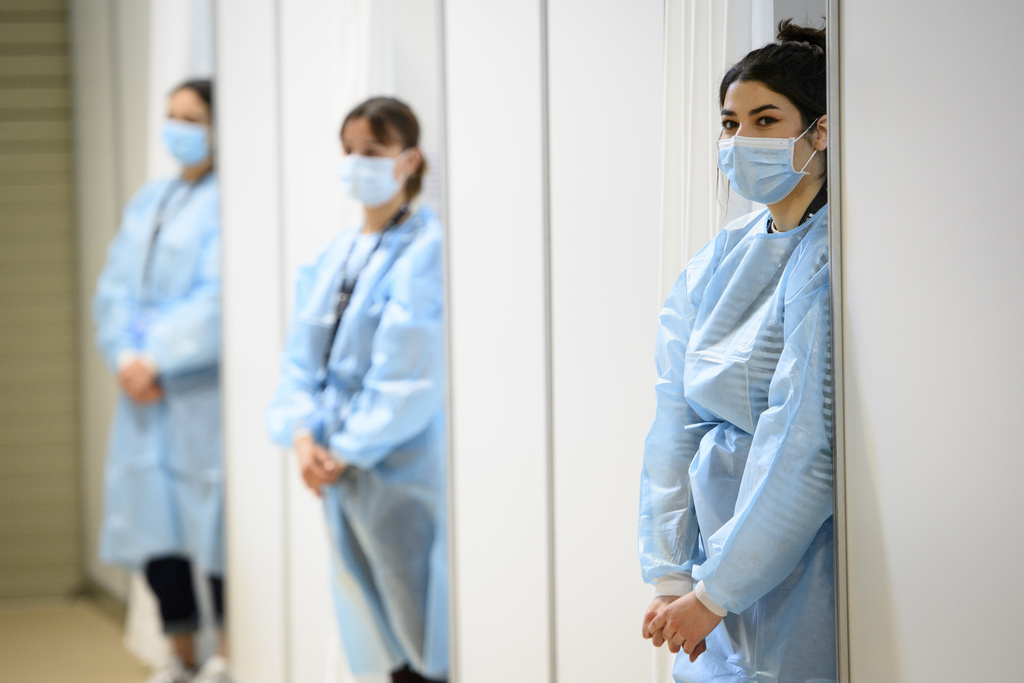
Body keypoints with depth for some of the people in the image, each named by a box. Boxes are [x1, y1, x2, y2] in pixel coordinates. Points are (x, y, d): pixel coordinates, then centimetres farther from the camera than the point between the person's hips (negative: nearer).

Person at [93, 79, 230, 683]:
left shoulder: (227, 201, -8)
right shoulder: (149, 201, 16)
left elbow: (217, 298, -17)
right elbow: (115, 287, 11)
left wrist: (158, 359, -16)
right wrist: (125, 354, -4)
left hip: (203, 391, -7)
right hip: (145, 392, 7)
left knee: (213, 520, -3)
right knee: (153, 521, 8)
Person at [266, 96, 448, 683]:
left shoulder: (426, 249, -12)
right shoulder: (337, 254, 12)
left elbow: (408, 371, -17)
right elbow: (302, 353, 11)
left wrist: (348, 451, -13)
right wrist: (302, 434, -5)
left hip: (402, 466, -7)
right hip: (340, 472, 7)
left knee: (426, 635, -2)